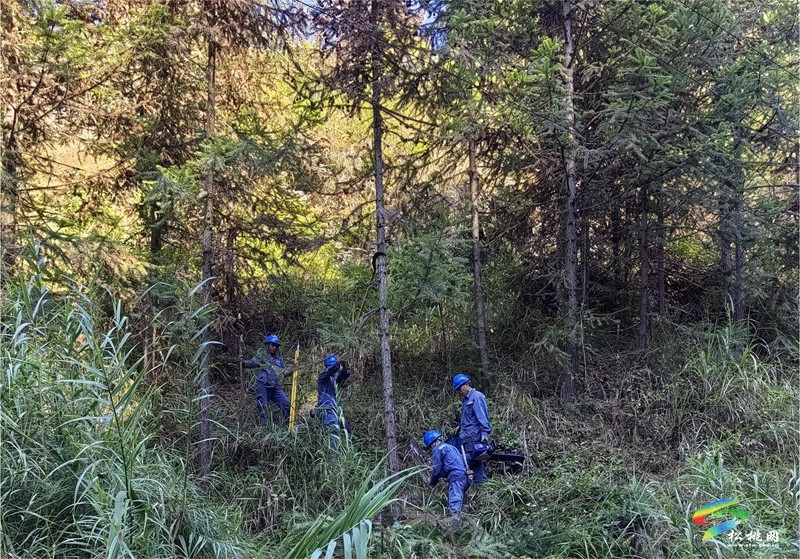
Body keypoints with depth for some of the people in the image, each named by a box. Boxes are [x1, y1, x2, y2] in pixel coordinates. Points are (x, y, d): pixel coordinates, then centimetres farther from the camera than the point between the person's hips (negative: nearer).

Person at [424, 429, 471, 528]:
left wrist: (433, 482, 18)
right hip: (465, 477, 10)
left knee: (454, 505, -24)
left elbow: (437, 469, 1)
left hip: (456, 478, -10)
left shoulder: (437, 450, 3)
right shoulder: (450, 447, 31)